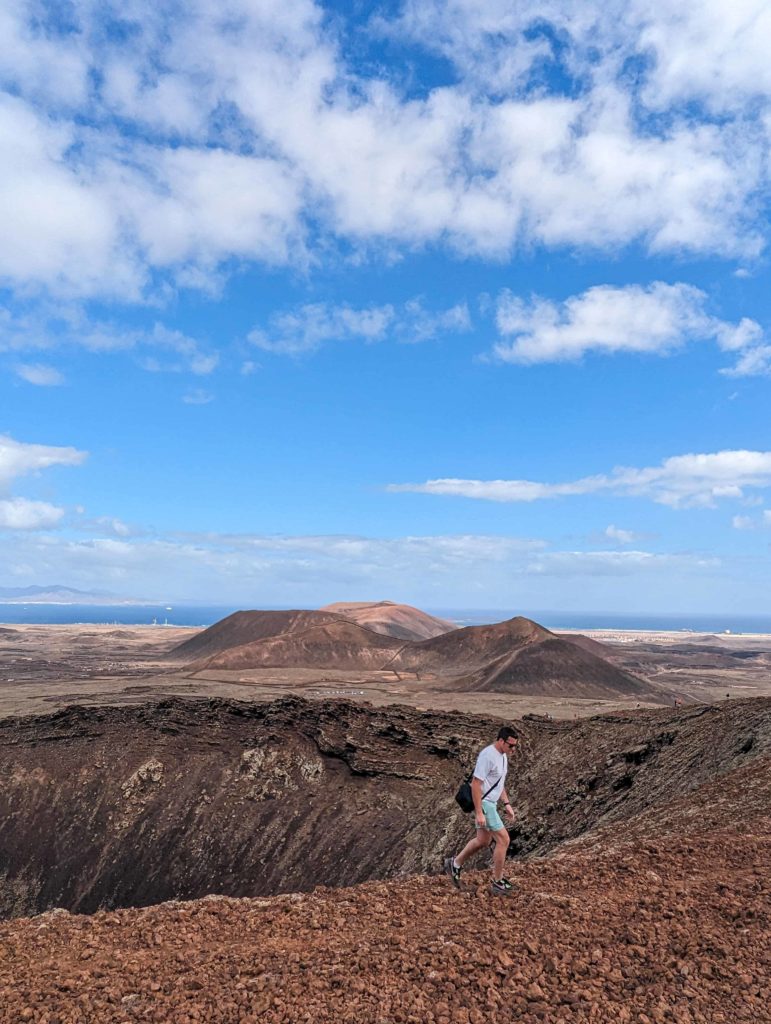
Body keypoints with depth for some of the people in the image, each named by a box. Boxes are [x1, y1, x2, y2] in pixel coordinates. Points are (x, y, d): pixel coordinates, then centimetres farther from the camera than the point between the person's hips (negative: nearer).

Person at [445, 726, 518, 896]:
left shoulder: (503, 756, 6)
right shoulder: (487, 756, -24)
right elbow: (476, 784, -24)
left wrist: (507, 804, 15)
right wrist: (479, 813, -24)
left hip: (490, 803, 10)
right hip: (483, 803, -10)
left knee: (483, 841, 19)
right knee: (503, 840, -4)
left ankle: (455, 864, 33)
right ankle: (498, 882, 9)